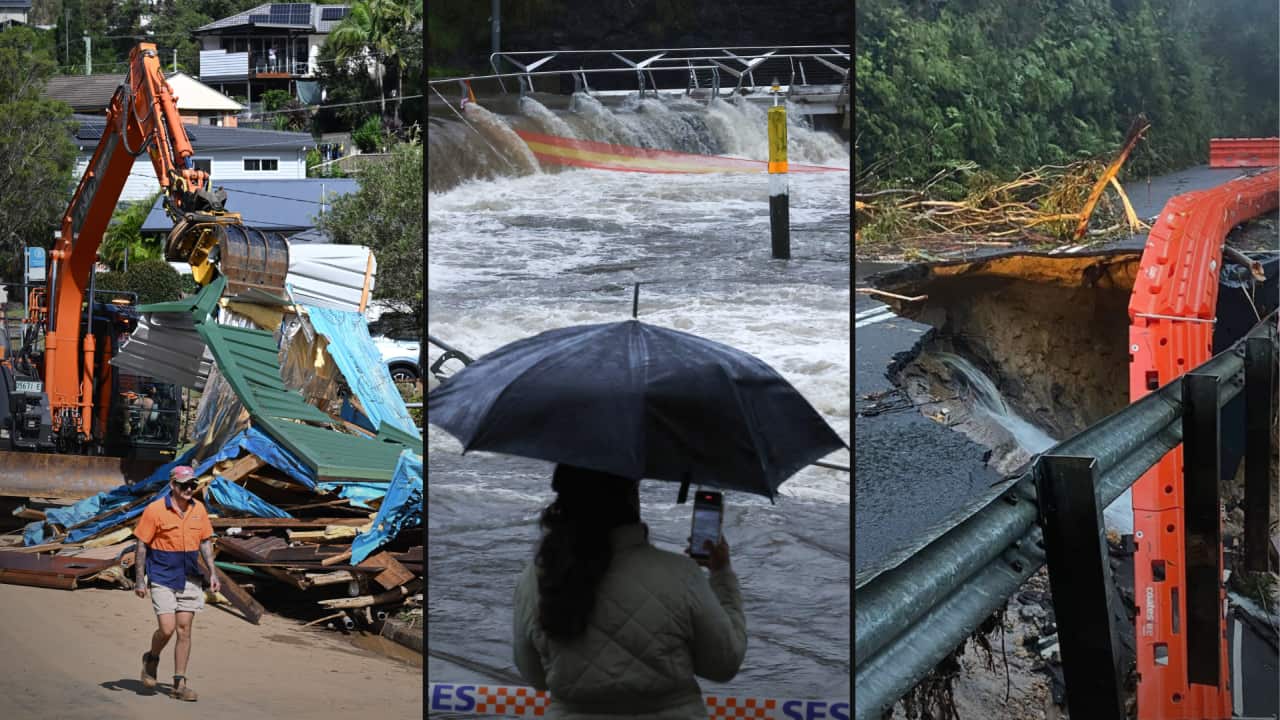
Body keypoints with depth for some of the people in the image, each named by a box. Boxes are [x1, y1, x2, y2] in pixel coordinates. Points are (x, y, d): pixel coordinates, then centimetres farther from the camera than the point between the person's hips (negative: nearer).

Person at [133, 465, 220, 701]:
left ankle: (179, 683, 10)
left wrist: (212, 573, 4)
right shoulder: (155, 510, -10)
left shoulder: (199, 509, 3)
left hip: (190, 579, 4)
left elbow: (205, 542, 12)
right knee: (167, 629, -11)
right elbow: (142, 545, -6)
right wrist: (140, 580, -9)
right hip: (162, 579, -4)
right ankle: (152, 658, 22)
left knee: (184, 630, 3)